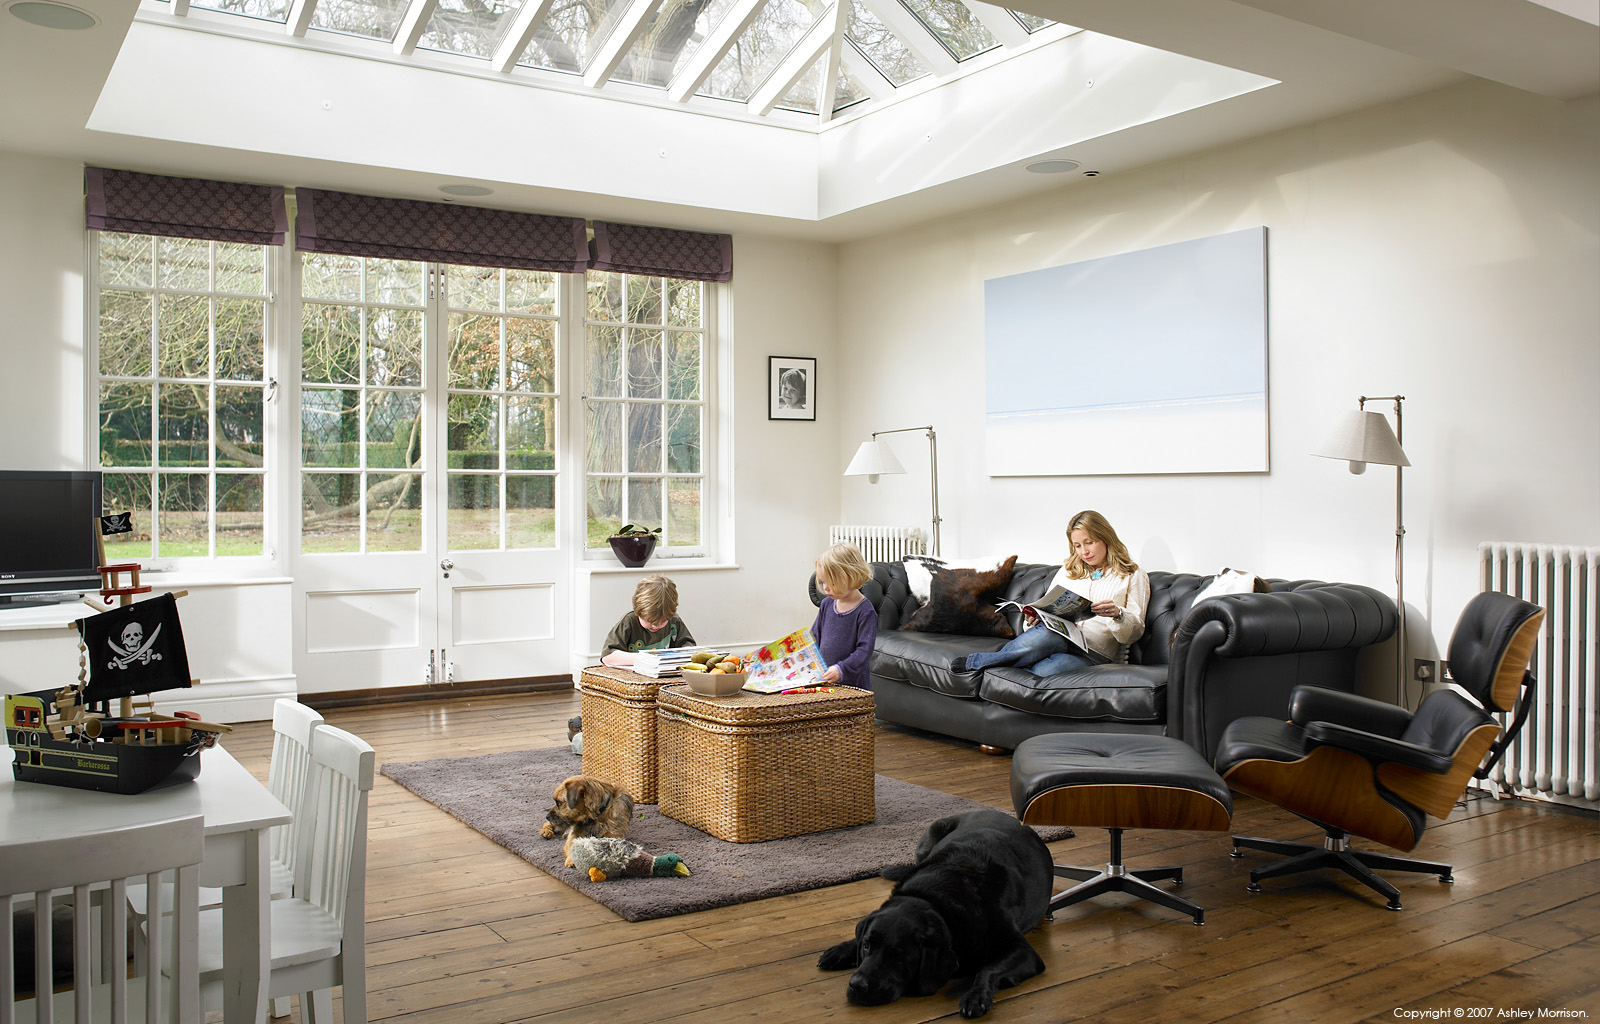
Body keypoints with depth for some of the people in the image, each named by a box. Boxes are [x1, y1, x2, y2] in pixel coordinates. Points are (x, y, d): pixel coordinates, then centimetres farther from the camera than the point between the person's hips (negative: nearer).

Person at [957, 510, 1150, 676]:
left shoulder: (1134, 576, 13)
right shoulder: (1069, 570, 25)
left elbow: (1134, 632, 7)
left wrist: (1118, 614, -16)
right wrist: (1035, 617, -4)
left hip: (1095, 653, -2)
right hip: (1058, 633, 2)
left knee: (1047, 669, -38)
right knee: (1041, 637, -40)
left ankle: (976, 662, -21)